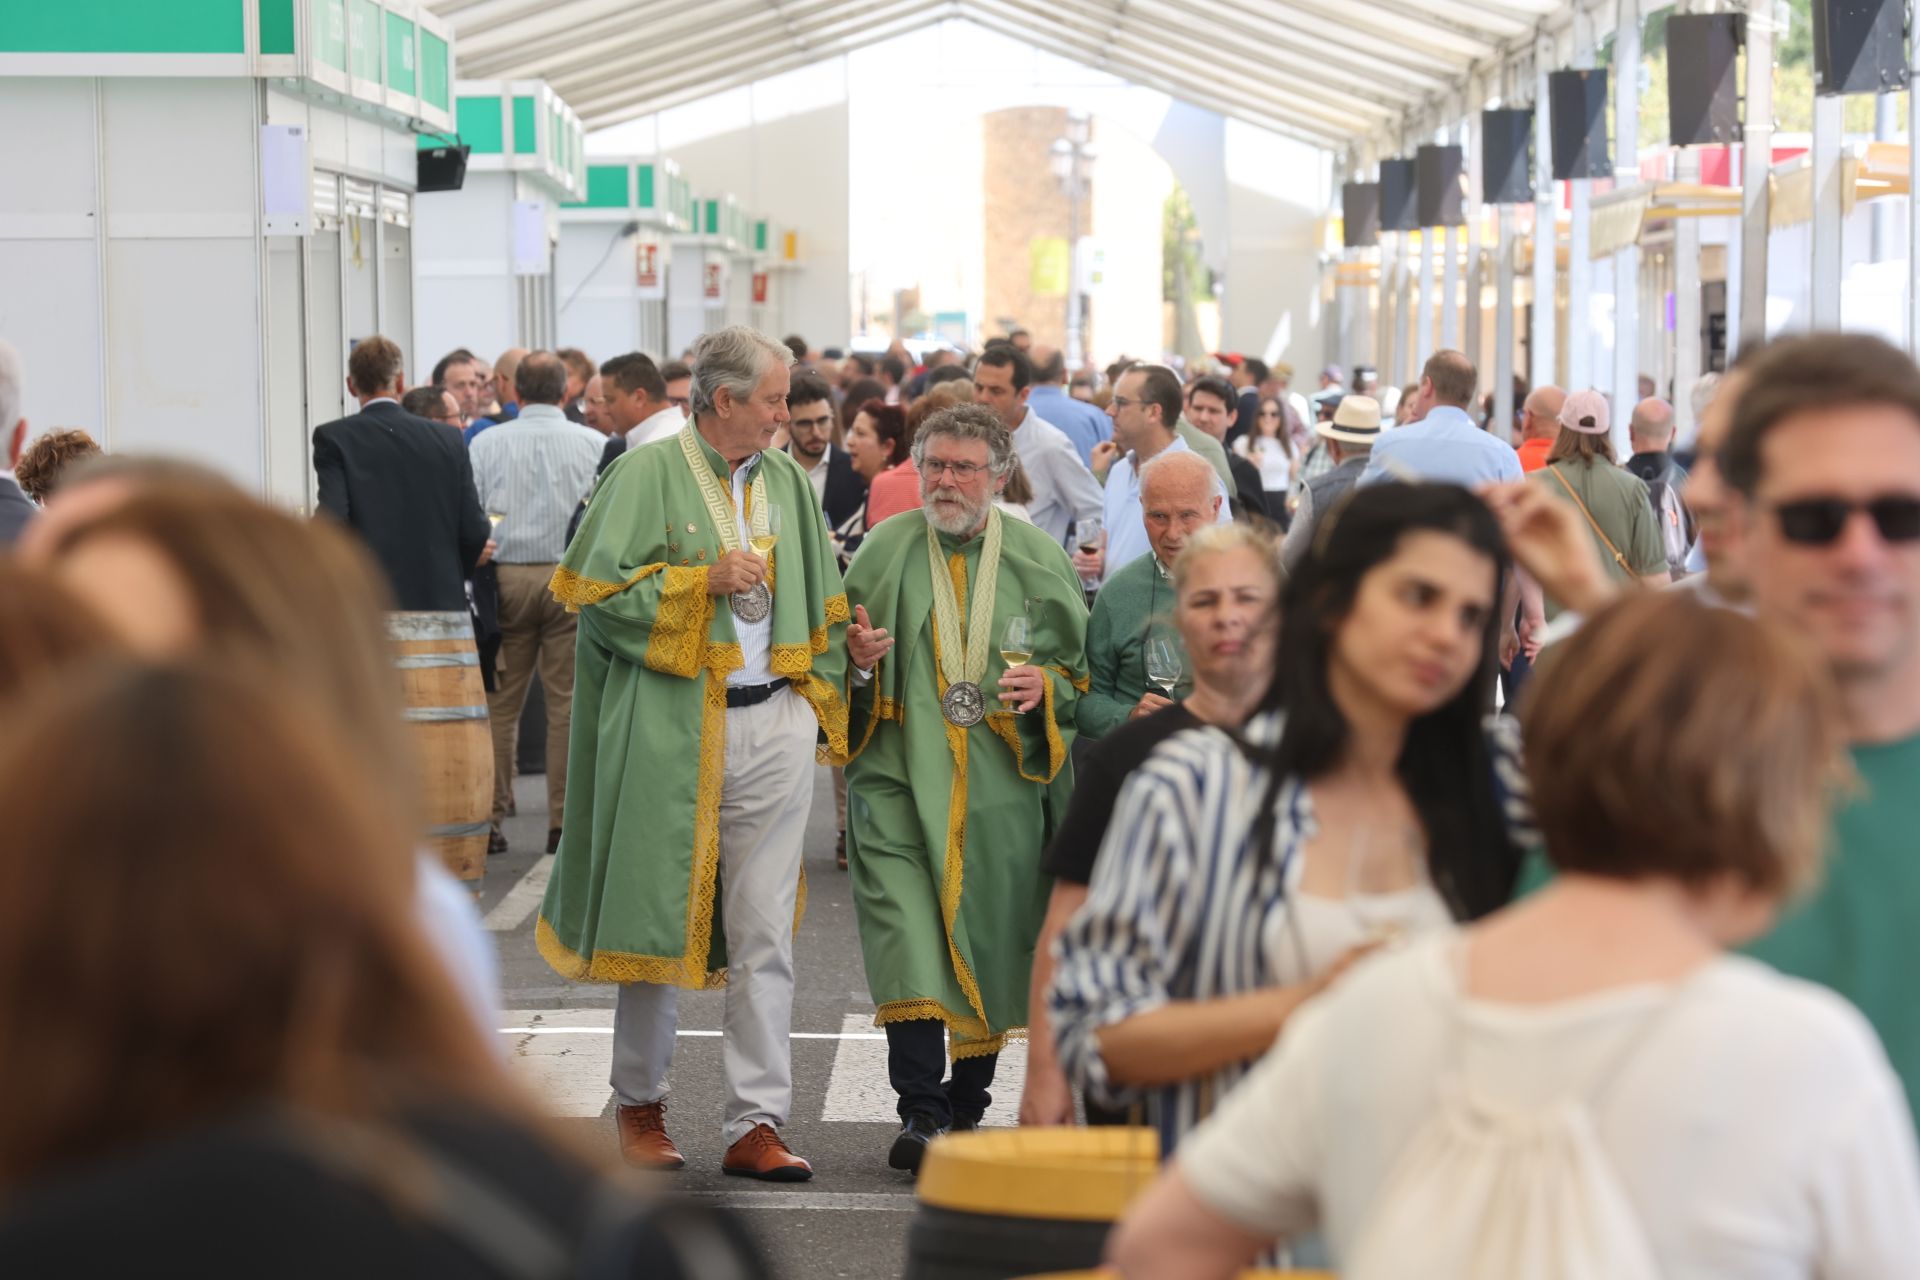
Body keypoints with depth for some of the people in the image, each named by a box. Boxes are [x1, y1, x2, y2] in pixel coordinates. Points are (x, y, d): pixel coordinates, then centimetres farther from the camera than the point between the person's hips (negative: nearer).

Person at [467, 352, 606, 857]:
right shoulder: (594, 444, 0)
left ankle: (490, 818, 8)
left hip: (506, 578, 1)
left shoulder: (486, 445, 2)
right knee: (568, 702, 3)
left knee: (500, 703, 7)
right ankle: (563, 819, 2)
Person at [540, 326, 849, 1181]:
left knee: (763, 934, 2)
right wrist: (703, 581, -13)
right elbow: (597, 592, -8)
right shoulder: (648, 477, -3)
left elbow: (820, 603, 19)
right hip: (671, 729, -4)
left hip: (773, 721, 4)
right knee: (659, 920, 4)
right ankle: (641, 1104, 20)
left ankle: (756, 1123, 5)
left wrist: (820, 699, 10)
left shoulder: (787, 482, 12)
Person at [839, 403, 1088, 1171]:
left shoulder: (1038, 559, 6)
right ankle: (921, 1113, -15)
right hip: (900, 776, -1)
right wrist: (855, 661, -11)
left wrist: (1049, 685, -9)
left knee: (987, 943, 8)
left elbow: (1085, 663, 12)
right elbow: (838, 656, 11)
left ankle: (967, 1107, 25)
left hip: (1002, 789, 1)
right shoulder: (883, 551, 4)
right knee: (906, 939, -15)